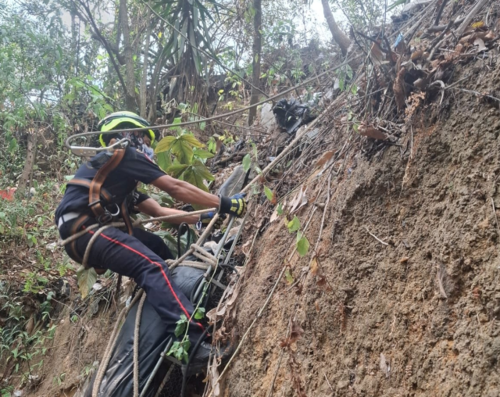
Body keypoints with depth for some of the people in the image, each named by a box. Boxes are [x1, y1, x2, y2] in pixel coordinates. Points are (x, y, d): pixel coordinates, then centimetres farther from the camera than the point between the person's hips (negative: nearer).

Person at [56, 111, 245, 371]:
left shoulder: (120, 175, 31)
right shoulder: (125, 155, 4)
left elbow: (158, 211, 27)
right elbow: (175, 189, -1)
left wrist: (202, 218, 22)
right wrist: (225, 205, 0)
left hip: (82, 233, 10)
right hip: (84, 229, -10)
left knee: (161, 250, 12)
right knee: (152, 266, -24)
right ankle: (191, 340, -37)